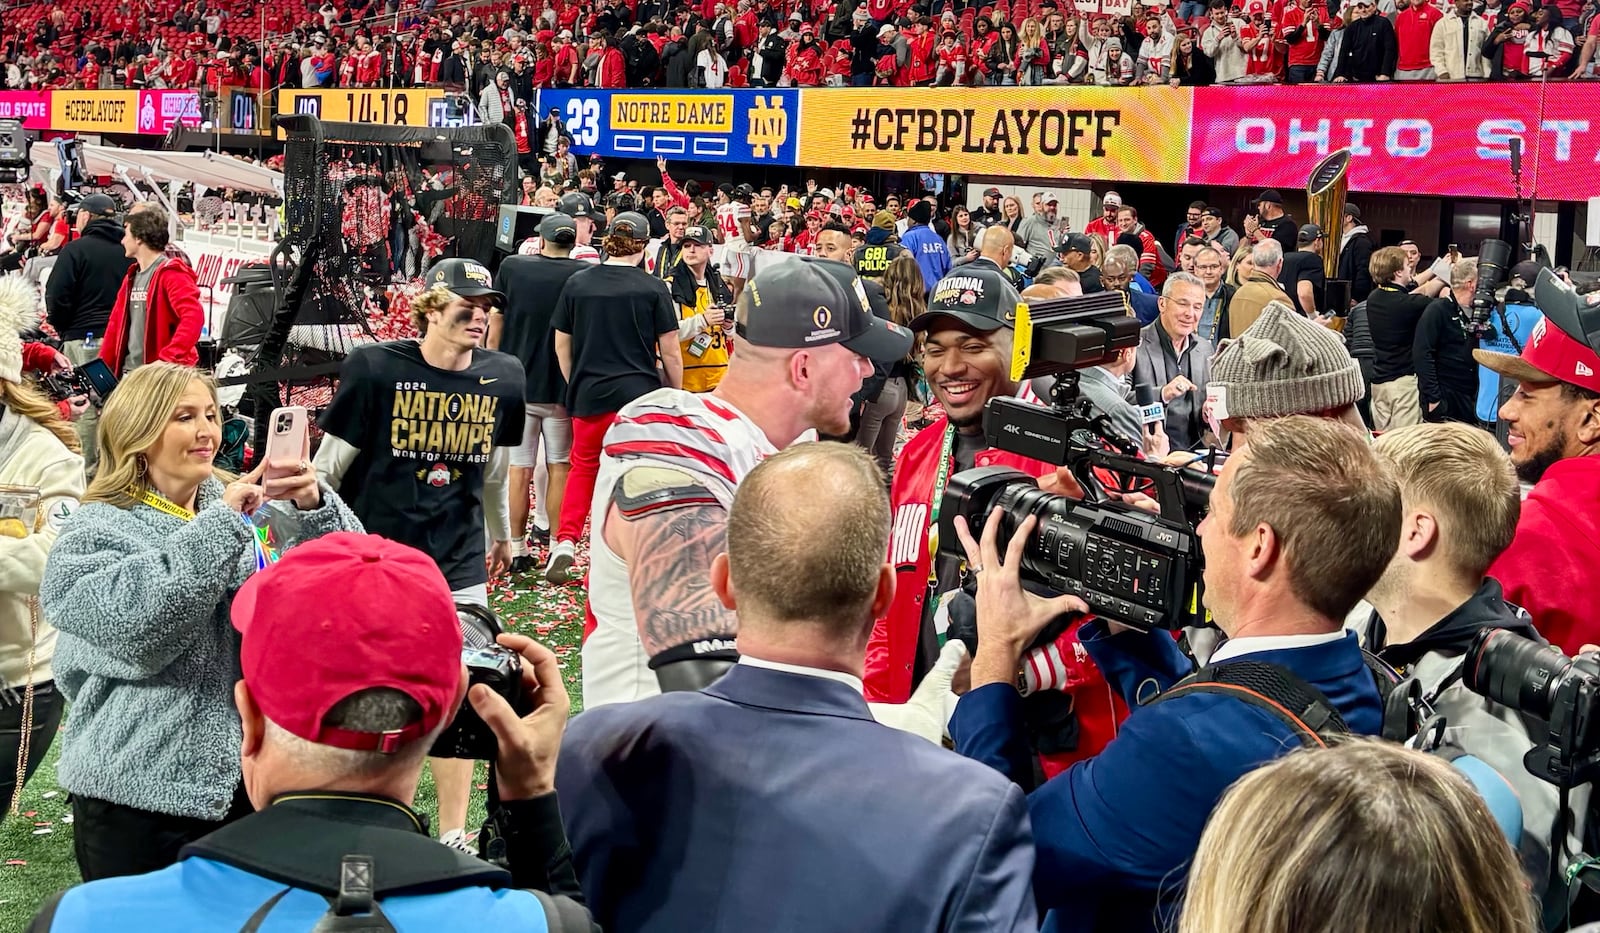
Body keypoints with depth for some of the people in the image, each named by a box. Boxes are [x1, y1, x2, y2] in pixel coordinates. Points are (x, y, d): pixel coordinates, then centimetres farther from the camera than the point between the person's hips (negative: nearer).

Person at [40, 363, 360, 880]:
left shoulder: (248, 505, 8)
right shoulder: (95, 530, -4)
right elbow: (137, 627, -22)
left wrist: (314, 506, -20)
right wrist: (220, 526, -23)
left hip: (251, 774, 4)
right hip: (140, 790, -4)